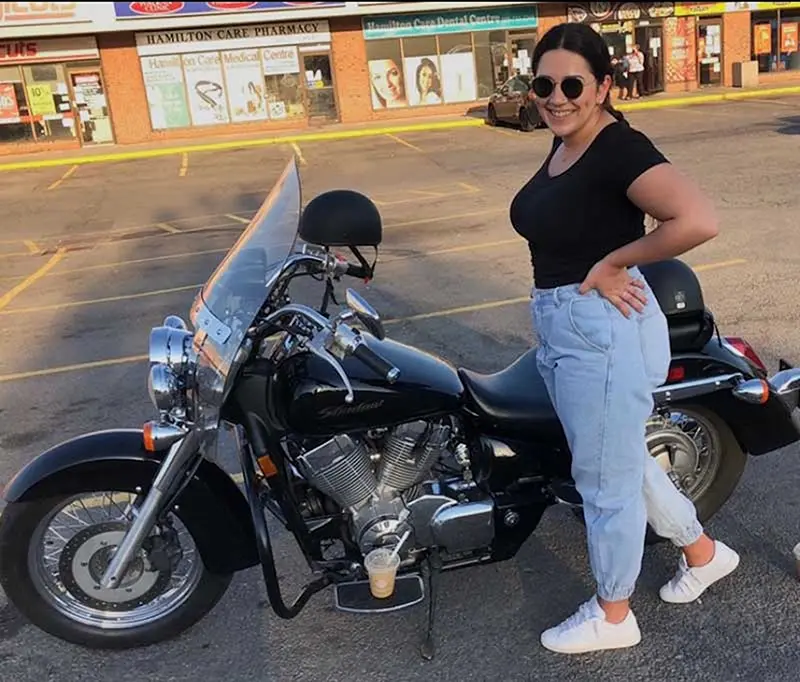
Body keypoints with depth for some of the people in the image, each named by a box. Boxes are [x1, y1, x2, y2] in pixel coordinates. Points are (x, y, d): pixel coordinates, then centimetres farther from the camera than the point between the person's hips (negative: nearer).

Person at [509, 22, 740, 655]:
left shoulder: (620, 147, -18)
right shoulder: (563, 145, 9)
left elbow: (700, 221, -30)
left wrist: (611, 263, -20)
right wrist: (584, 274, 1)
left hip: (604, 332, -10)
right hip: (561, 328, 10)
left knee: (606, 480, 7)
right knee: (625, 458, 24)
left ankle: (612, 616, 29)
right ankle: (703, 551, 46)